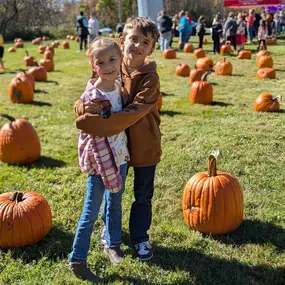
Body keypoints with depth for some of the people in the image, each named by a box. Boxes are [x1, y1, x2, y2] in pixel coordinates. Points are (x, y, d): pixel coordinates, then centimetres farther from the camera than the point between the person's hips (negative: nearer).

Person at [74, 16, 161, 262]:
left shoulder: (150, 78, -19)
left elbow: (134, 113, -30)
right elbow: (81, 102, -6)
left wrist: (94, 123, -35)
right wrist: (86, 106, -31)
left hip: (144, 146, -3)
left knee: (143, 194, 14)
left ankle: (140, 238, 35)